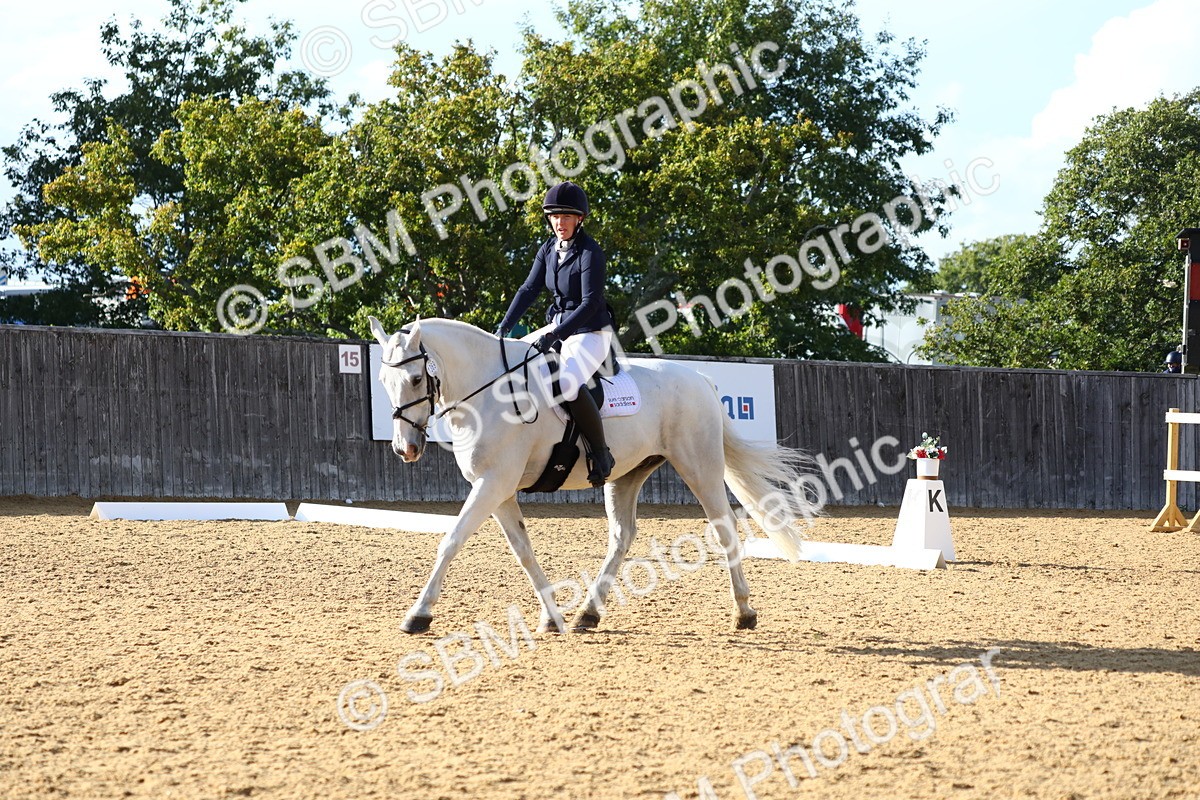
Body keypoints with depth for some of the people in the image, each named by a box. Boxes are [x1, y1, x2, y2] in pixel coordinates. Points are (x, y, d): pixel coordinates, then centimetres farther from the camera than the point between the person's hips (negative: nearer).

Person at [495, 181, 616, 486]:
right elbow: (529, 289, 6)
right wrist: (505, 327, -6)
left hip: (591, 332, -9)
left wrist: (555, 335, -28)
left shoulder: (589, 253, -17)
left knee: (568, 383, -35)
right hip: (558, 326, 9)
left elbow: (590, 303, -22)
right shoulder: (549, 249, 6)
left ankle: (601, 454, -23)